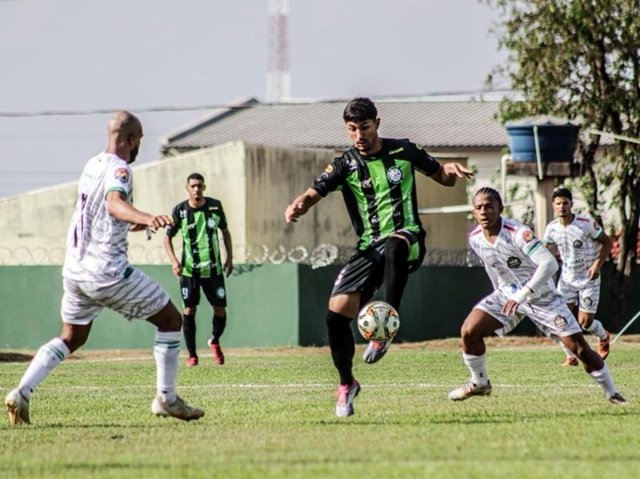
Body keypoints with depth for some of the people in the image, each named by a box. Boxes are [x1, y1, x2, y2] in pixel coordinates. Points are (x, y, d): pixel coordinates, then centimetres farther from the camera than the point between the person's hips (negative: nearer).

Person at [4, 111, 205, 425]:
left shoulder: (92, 166, 13)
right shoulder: (118, 169, -13)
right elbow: (115, 204, -35)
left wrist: (141, 224, 44)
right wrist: (146, 218, -54)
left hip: (74, 269, 8)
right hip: (107, 270, -8)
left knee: (71, 338, 22)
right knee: (171, 320, 6)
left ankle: (21, 392, 5)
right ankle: (166, 398, 8)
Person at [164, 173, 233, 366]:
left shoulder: (215, 206, -2)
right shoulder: (180, 211, -7)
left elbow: (225, 231, 12)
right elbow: (168, 237, 2)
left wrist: (230, 257, 7)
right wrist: (173, 261, -12)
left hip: (213, 268, 1)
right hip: (189, 269, -1)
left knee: (220, 310, -1)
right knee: (189, 310, -3)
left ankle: (214, 341, 28)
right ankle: (192, 355, 8)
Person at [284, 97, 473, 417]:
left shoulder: (403, 151, 3)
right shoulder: (345, 165, 4)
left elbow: (442, 177, 14)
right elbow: (314, 193, -4)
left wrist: (451, 170, -11)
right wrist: (297, 207, -28)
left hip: (406, 238, -3)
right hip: (368, 247, 3)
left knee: (394, 247, -42)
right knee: (336, 313, -10)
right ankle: (346, 384, 12)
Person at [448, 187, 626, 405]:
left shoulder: (518, 234, -29)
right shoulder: (475, 239, -10)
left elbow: (549, 264, -39)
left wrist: (522, 295, -44)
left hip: (542, 297, -5)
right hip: (508, 296, 5)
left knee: (579, 347, -8)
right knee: (469, 331, -13)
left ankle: (612, 392, 8)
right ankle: (479, 384, 9)